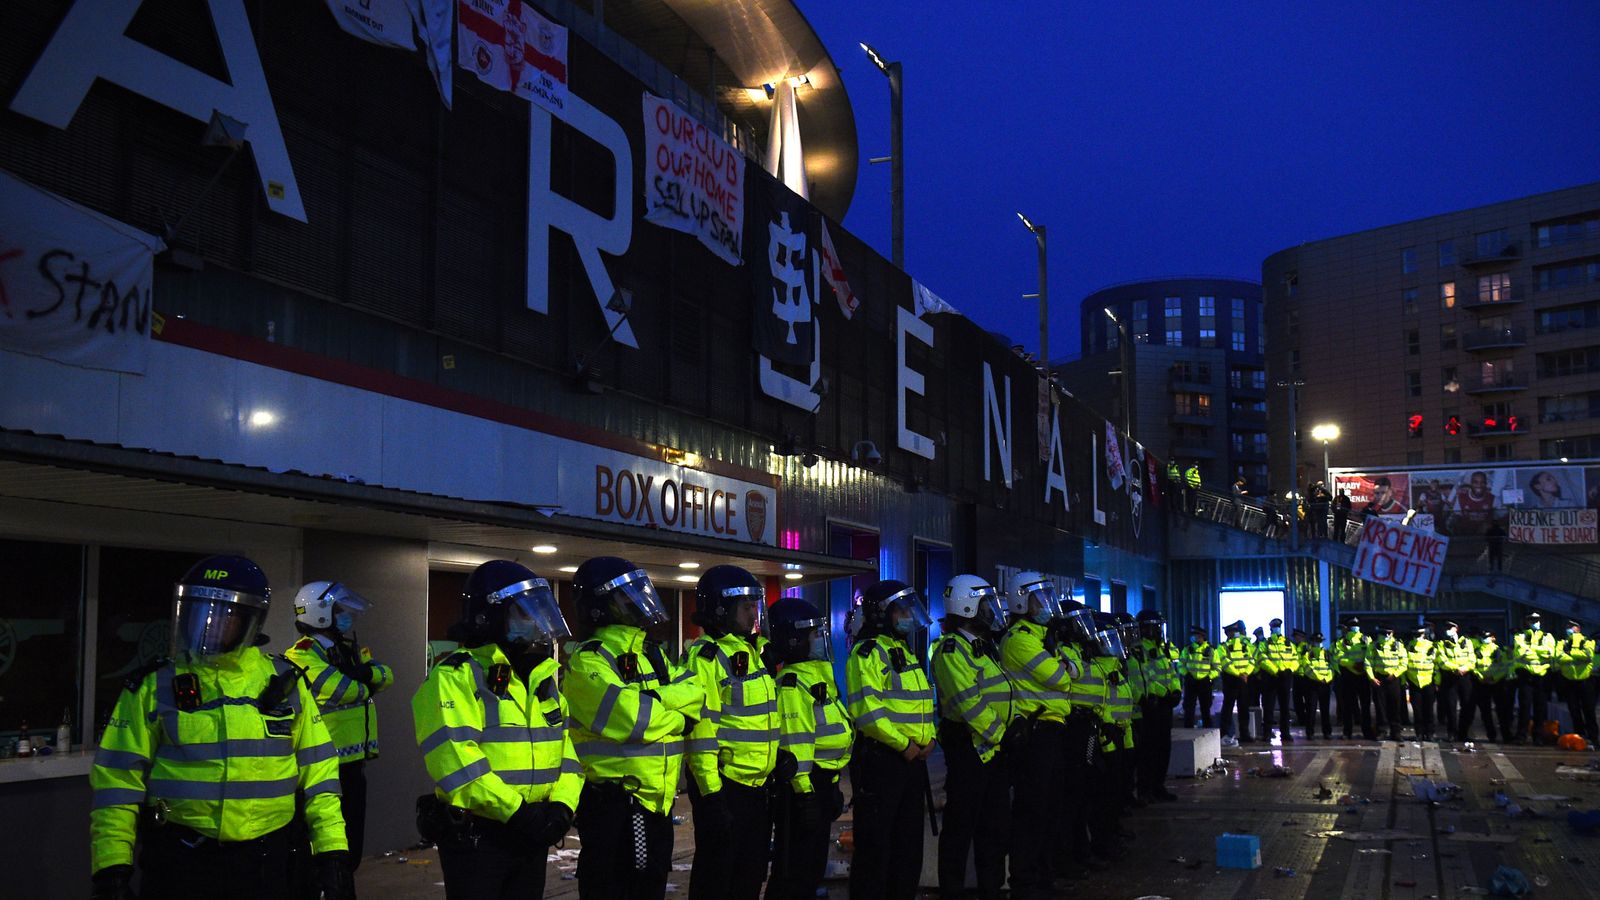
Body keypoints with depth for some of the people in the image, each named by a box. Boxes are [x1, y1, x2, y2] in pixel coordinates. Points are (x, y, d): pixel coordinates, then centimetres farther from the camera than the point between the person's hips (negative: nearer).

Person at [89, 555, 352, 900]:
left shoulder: (286, 683, 4)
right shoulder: (155, 687, -1)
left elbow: (316, 769, 5)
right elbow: (119, 778, -2)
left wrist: (332, 852, 0)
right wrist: (111, 867, -8)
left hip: (265, 860, 2)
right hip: (178, 859, -2)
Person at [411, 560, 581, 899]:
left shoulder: (543, 678, 13)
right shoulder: (453, 679, -12)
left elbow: (566, 750, 12)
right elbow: (456, 759, -23)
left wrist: (561, 806, -5)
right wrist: (514, 811, -23)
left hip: (531, 834, 8)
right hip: (473, 837, -7)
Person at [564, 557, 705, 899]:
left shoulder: (652, 654, 14)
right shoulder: (588, 662, -12)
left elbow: (695, 693, -2)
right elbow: (633, 720, -24)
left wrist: (652, 697, -19)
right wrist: (679, 718, -7)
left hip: (657, 800, 8)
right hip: (613, 803, -8)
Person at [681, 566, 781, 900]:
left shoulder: (752, 652, 14)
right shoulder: (705, 656, -14)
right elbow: (700, 729, -20)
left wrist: (781, 752, 9)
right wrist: (710, 793, -23)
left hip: (755, 785, 9)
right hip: (722, 784, -9)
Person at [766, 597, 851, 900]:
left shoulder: (819, 676, 16)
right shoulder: (791, 683, -17)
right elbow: (793, 741, -23)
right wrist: (804, 790, -26)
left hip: (822, 781, 10)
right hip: (803, 783, -10)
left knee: (815, 864, 17)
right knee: (795, 867, -5)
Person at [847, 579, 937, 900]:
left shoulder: (906, 651, 18)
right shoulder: (868, 652, -11)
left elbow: (922, 702, 23)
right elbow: (865, 709, -22)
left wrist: (929, 738, 5)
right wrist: (902, 744, -18)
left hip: (913, 758, 9)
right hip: (880, 757, -9)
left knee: (909, 839, 15)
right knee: (875, 842, -2)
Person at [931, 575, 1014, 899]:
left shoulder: (984, 647, 17)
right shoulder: (952, 650, -15)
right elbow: (969, 703, -22)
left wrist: (1015, 724, 8)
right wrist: (1000, 735, -18)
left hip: (993, 746, 10)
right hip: (968, 747, -10)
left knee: (996, 823, 15)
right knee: (961, 824, -2)